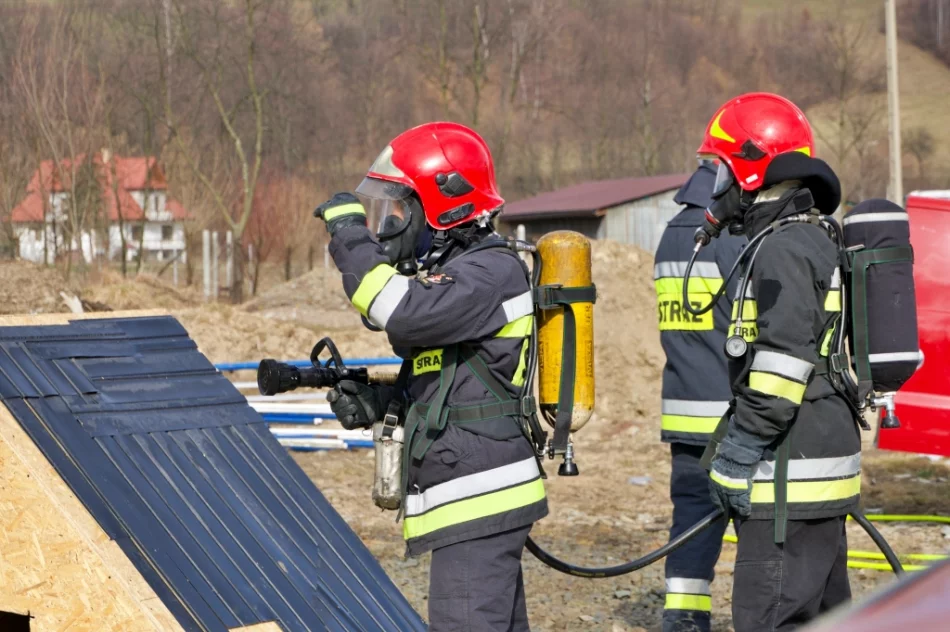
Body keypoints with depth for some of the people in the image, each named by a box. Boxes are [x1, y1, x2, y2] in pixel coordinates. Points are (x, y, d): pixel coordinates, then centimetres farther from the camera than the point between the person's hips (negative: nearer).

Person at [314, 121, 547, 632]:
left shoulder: (491, 271, -13)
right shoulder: (447, 269, 19)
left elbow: (406, 313, -30)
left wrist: (351, 235, -20)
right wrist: (373, 402, 7)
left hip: (478, 494, -11)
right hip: (479, 496, 11)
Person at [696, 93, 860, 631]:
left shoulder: (784, 250, -15)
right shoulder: (814, 242, 18)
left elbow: (783, 362, -22)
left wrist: (736, 457, -18)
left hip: (791, 477, -11)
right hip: (821, 468, 11)